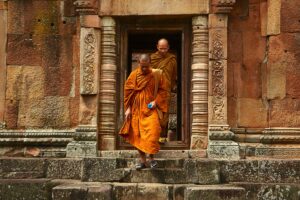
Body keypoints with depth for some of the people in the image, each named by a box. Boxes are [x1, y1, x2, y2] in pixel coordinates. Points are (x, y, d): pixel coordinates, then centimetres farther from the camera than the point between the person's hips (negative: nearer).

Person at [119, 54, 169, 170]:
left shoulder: (155, 75, -2)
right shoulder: (133, 75, 2)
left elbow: (163, 90, 4)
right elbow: (127, 92, 6)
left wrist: (156, 101, -10)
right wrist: (128, 108, 1)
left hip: (150, 109, -2)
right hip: (136, 110, 2)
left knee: (152, 132, -16)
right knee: (138, 135, 4)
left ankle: (151, 158, -1)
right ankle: (142, 160, 13)